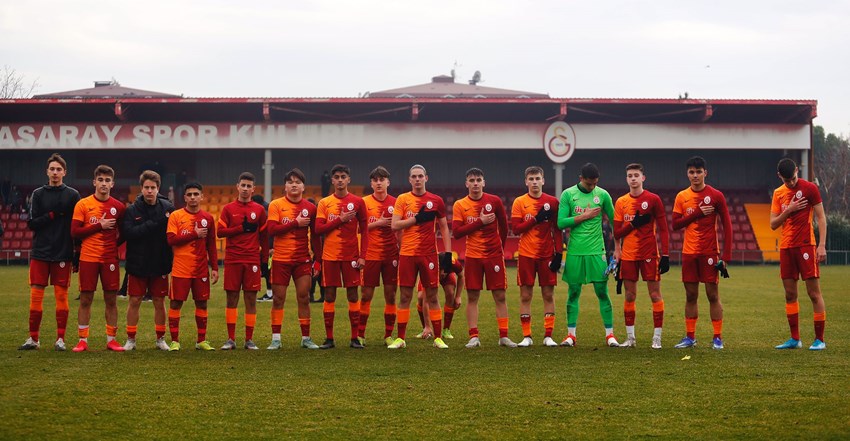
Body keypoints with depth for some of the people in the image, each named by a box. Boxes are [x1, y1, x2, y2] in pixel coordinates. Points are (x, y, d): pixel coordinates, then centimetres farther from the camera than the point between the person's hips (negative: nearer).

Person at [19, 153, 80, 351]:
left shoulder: (73, 195, 4)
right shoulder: (38, 194, 7)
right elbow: (32, 223, 0)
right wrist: (52, 215, -14)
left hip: (63, 254, -1)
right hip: (40, 253, 1)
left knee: (61, 295, 0)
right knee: (36, 294, 0)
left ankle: (60, 338, 7)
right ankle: (33, 338, 8)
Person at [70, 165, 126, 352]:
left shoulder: (118, 207, 5)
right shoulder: (83, 205, -1)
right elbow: (74, 232, -8)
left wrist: (115, 242, 0)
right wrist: (99, 226, -12)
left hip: (110, 258, 2)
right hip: (88, 258, -2)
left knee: (111, 299, 3)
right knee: (85, 299, 1)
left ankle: (111, 339, 11)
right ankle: (82, 340, 8)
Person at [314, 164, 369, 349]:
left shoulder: (357, 202, 3)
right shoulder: (324, 203, 5)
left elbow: (364, 231, 3)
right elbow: (318, 229, -4)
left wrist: (362, 256, -5)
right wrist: (340, 219, -12)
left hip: (351, 255, -1)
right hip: (330, 256, 1)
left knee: (352, 295, 0)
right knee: (329, 295, 1)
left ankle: (355, 338, 5)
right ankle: (329, 338, 7)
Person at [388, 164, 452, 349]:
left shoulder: (436, 200, 5)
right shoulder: (402, 200, 4)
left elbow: (444, 227, 9)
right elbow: (395, 225, -5)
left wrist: (448, 252, 1)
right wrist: (417, 218, -13)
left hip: (429, 254, 0)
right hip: (407, 254, 0)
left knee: (432, 295, 3)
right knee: (405, 296, 2)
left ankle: (438, 338, 8)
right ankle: (400, 338, 8)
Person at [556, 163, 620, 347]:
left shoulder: (602, 195, 2)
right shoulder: (568, 194, 0)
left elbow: (614, 221, 8)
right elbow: (561, 222, -6)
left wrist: (617, 248, 6)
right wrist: (584, 216, -10)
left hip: (596, 252, 0)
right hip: (575, 252, 0)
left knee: (602, 292, -1)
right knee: (573, 293, 4)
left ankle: (610, 334, 5)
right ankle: (571, 335, 11)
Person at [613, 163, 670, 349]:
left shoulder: (653, 199, -2)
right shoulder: (620, 202, 8)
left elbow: (663, 229, -2)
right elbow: (617, 233, 5)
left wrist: (665, 255, -9)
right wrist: (633, 224, -12)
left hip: (649, 254, -3)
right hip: (628, 255, 3)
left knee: (655, 294, -3)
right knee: (630, 295, 5)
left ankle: (657, 337, 2)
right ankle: (630, 337, 12)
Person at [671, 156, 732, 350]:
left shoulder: (716, 196, -3)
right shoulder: (681, 197, 7)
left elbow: (727, 225, -3)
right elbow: (675, 224, 2)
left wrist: (726, 255, -10)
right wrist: (698, 213, -11)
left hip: (709, 252, -3)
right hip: (689, 252, 3)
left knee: (712, 294, -2)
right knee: (690, 295, 7)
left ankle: (718, 337, 3)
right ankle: (690, 336, 13)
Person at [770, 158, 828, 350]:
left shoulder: (810, 188, -4)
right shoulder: (778, 193, 10)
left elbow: (821, 218, -5)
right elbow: (773, 224, 7)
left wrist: (822, 245, -13)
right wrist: (789, 210, -9)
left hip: (806, 246, -5)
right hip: (786, 247, 5)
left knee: (814, 293, -4)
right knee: (790, 295, 6)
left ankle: (820, 339, 0)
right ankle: (795, 339, 13)